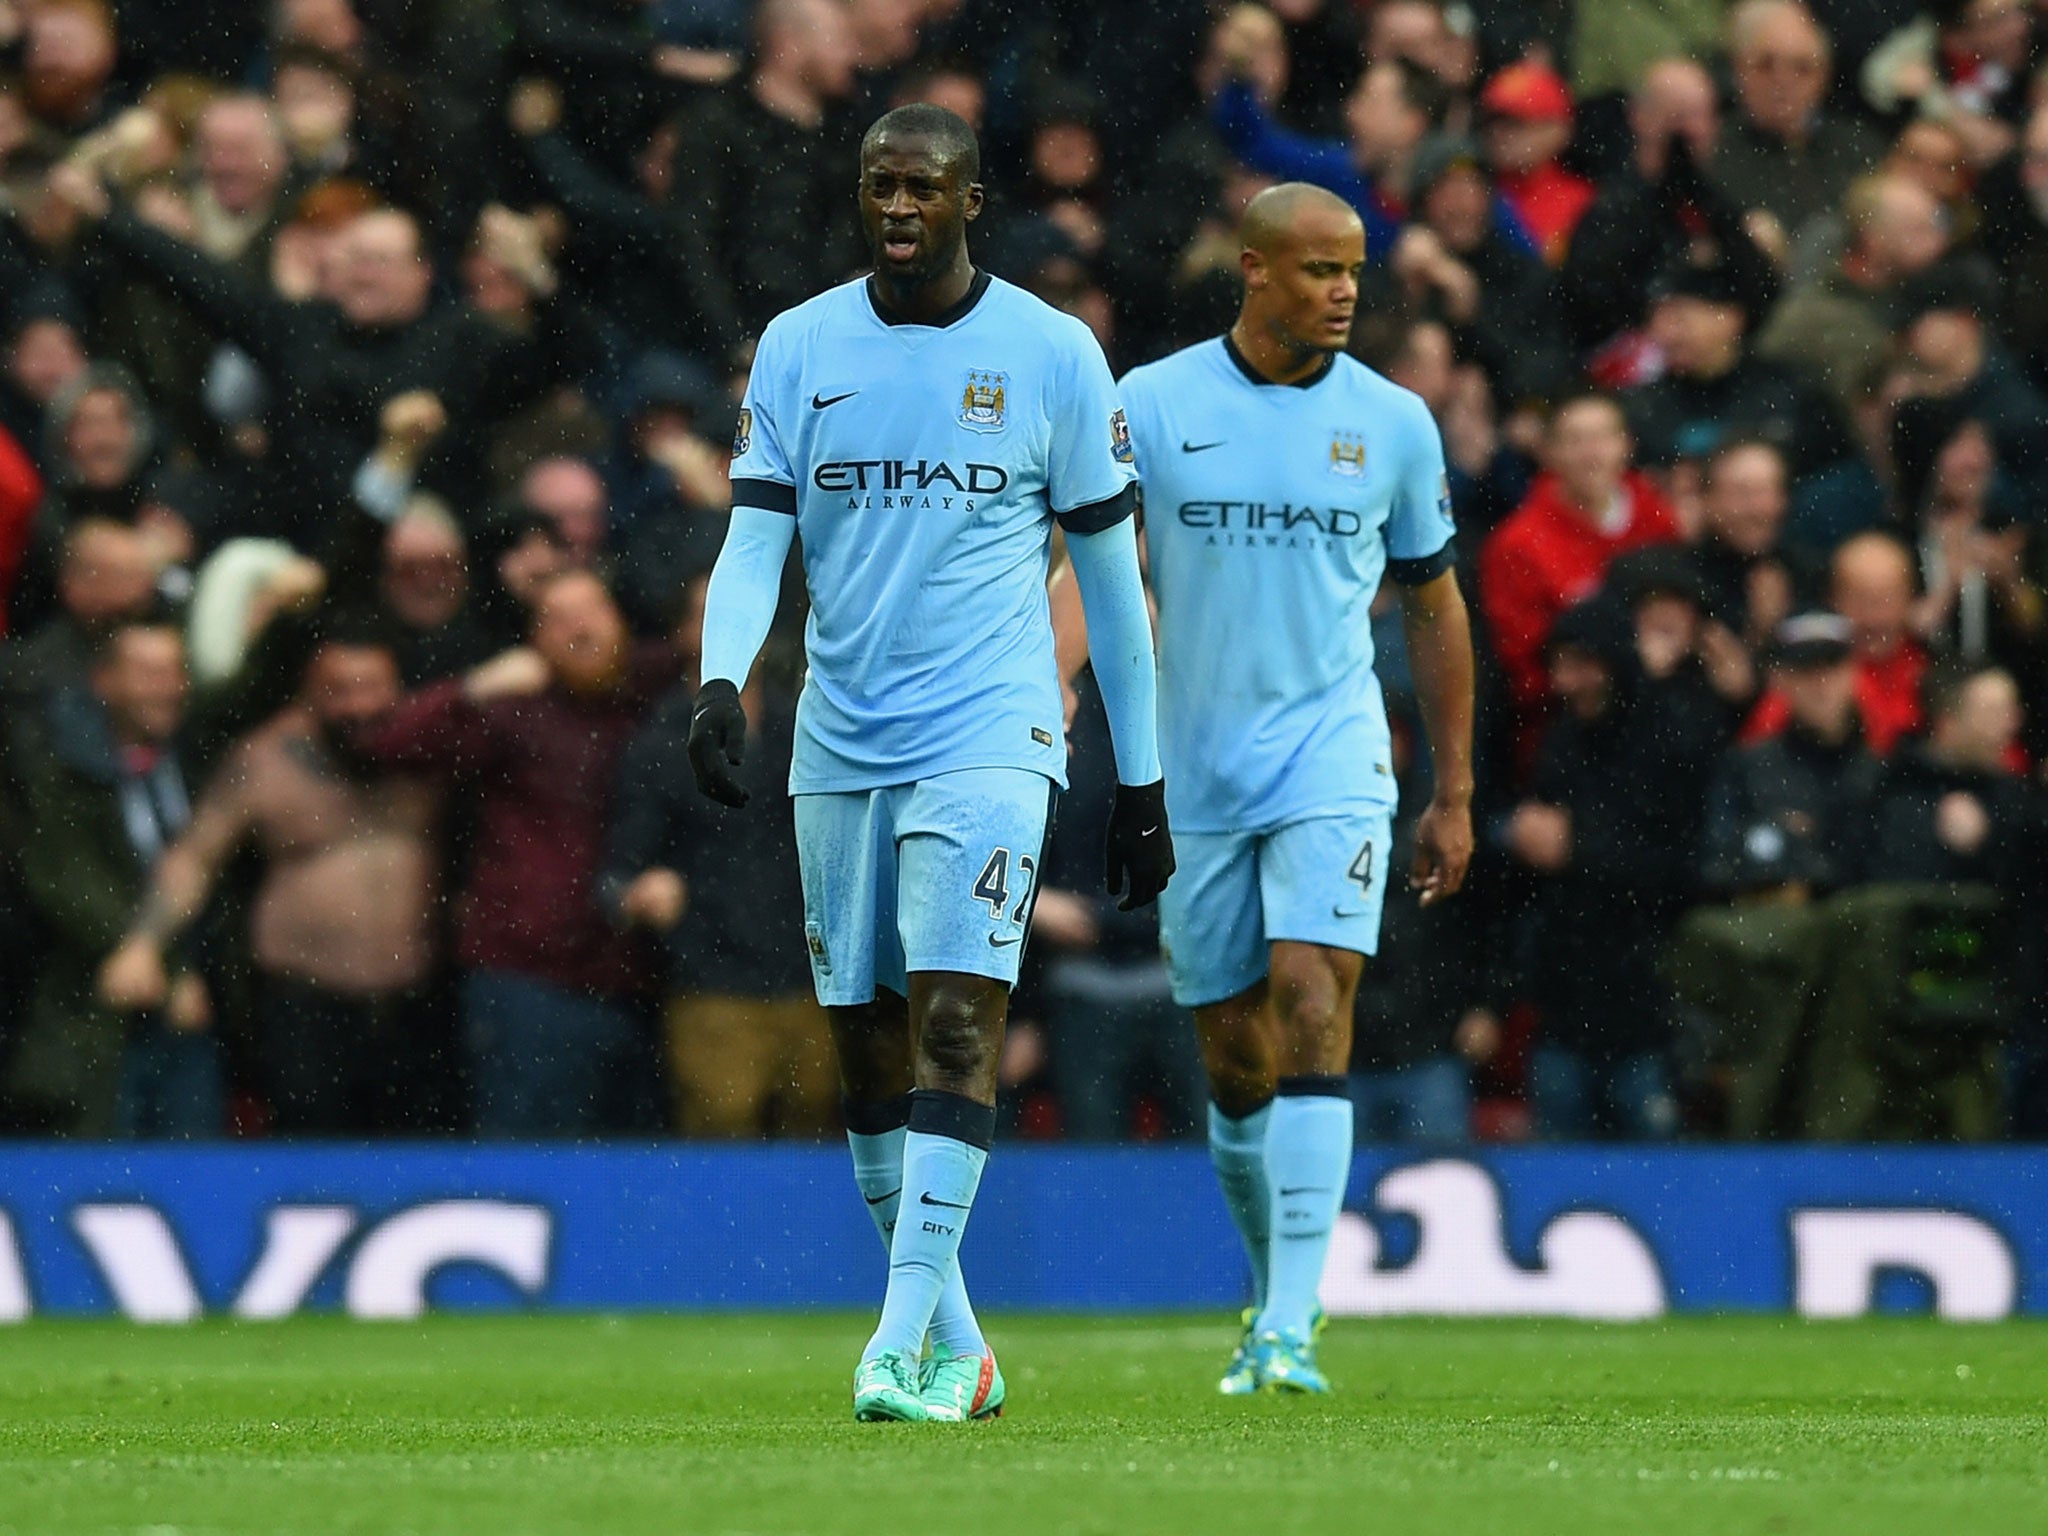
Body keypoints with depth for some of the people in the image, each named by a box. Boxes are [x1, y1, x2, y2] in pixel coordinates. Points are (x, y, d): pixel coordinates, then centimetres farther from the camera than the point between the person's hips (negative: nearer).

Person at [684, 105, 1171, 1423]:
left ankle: (907, 1348, -22)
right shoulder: (799, 348, 6)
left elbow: (1110, 573, 5)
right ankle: (959, 1350, 17)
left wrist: (1141, 781, 6)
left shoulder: (1054, 356, 0)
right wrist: (723, 682, -17)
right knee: (869, 1051, 6)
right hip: (841, 747, 4)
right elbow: (755, 541, 3)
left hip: (988, 739, -4)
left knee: (957, 1020, -18)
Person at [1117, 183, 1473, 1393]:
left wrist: (1455, 795, 11)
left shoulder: (1392, 421, 3)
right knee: (1237, 1060, 7)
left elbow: (1435, 605, 12)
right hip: (1196, 777, 1)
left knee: (1313, 1013, -17)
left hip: (1333, 759, -1)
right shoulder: (1153, 405, 0)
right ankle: (1275, 1286, 30)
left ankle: (1291, 1329, -20)